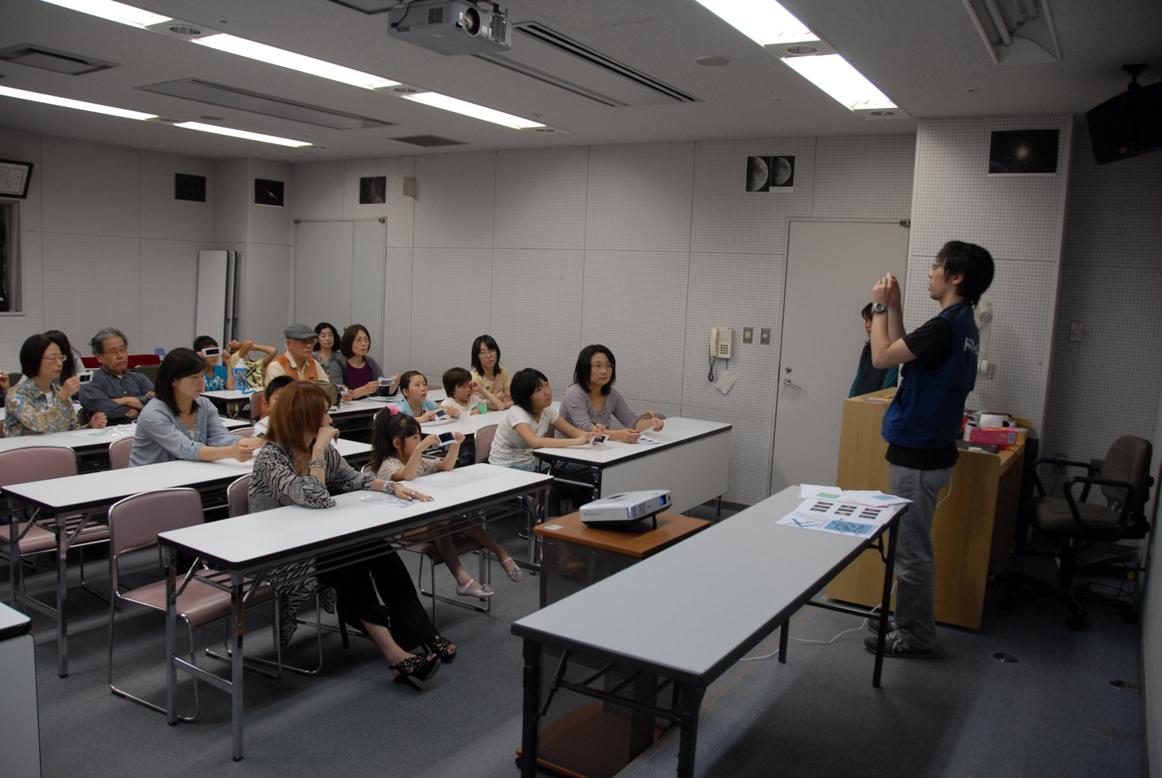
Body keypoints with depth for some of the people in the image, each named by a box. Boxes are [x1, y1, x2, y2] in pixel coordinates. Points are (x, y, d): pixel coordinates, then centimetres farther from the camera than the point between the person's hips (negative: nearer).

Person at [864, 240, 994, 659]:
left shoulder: (946, 326, -21)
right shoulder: (962, 324, 10)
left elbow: (882, 357, -17)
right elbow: (901, 353, 15)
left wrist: (880, 307, -6)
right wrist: (894, 307, 10)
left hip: (918, 457, -10)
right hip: (925, 450, 10)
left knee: (911, 550, 2)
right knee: (913, 547, 19)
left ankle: (915, 637, 14)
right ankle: (912, 626, 30)